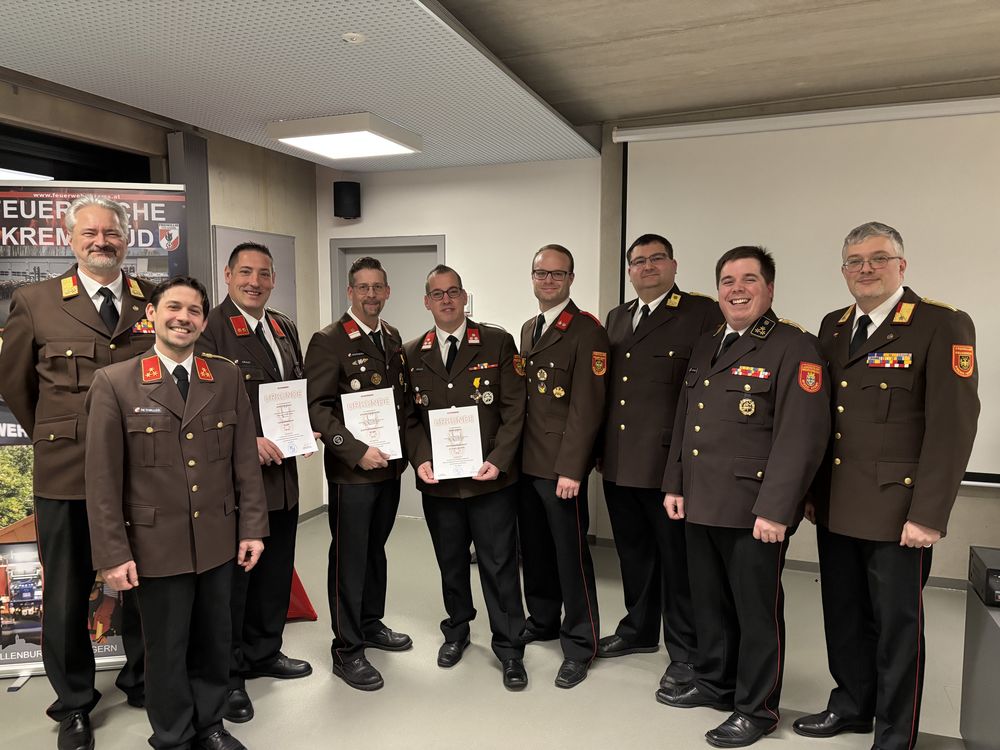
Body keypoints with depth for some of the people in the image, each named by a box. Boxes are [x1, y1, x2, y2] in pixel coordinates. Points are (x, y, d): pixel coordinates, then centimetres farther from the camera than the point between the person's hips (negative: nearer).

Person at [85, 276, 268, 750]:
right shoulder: (114, 383, -6)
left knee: (214, 642, 16)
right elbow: (102, 479, -6)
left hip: (218, 542, 3)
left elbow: (245, 459, 4)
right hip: (156, 546, -3)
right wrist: (113, 554, -8)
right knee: (167, 650, 13)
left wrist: (252, 528, 1)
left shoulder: (227, 377, 3)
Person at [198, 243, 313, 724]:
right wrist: (249, 443, -22)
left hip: (281, 472, 8)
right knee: (232, 577, 5)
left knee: (276, 571, 19)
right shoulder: (209, 330, -12)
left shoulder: (285, 328, 12)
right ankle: (227, 675, 23)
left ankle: (264, 653, 38)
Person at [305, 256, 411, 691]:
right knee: (349, 557, 3)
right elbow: (317, 408, -16)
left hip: (389, 465, 7)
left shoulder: (393, 338, 10)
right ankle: (346, 651, 16)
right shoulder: (328, 342, -11)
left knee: (375, 549, 19)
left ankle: (371, 625, 36)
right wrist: (357, 452, -22)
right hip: (351, 470, -6)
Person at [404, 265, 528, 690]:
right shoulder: (413, 354, 7)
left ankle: (509, 649, 20)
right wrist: (421, 459, -8)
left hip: (491, 478, -3)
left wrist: (498, 460, -15)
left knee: (500, 565, 4)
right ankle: (456, 631, 39)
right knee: (450, 563, 17)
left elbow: (513, 409, -5)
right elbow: (410, 416, 8)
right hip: (438, 480, 3)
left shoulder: (498, 343, -2)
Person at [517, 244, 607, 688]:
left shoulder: (586, 331, -11)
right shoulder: (528, 329, 15)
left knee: (570, 554, 2)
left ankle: (579, 647, 16)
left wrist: (570, 469, -18)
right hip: (526, 463, 7)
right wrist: (513, 452, 12)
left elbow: (587, 407, -16)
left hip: (561, 467, -7)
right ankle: (542, 621, 36)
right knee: (534, 548, 17)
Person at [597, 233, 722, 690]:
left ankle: (685, 652, 23)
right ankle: (639, 630, 39)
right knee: (633, 552, 20)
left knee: (677, 559, 6)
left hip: (670, 462, -6)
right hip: (619, 462, 7)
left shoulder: (703, 313, -6)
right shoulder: (617, 318, 15)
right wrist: (601, 447, 14)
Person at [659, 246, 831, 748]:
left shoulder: (794, 348, -10)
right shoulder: (705, 346, 13)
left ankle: (756, 709, 26)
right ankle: (713, 682, 39)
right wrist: (674, 484, 13)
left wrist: (774, 509, -21)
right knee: (709, 602, 19)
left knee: (757, 610, 8)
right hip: (699, 504, 7)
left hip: (753, 512, -7)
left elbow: (802, 436, -17)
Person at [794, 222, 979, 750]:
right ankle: (852, 705, 38)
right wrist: (810, 489, 10)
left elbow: (953, 425, -14)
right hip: (835, 506, 6)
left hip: (896, 509, -5)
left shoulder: (943, 326, -9)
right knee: (843, 615, 17)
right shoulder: (833, 326, 10)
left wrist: (928, 514, -17)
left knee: (896, 623, 9)